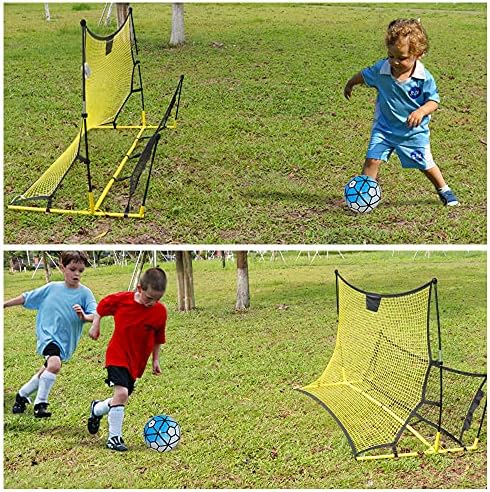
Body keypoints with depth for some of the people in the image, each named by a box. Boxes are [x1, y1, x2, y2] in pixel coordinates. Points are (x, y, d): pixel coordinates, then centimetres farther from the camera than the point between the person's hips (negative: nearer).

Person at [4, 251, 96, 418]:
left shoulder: (85, 293, -5)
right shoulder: (52, 288, -1)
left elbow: (95, 315, -17)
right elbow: (27, 297, 11)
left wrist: (85, 316, -39)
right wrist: (5, 304, 14)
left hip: (66, 341, 2)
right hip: (47, 334, -2)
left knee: (46, 372, 12)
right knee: (55, 363, -27)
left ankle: (22, 395, 37)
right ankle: (40, 404, -14)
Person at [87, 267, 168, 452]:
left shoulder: (160, 311, -9)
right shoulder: (120, 300, -15)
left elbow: (158, 338, 6)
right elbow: (102, 307, 7)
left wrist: (155, 360, 8)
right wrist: (95, 325, 4)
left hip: (137, 361, 4)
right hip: (118, 355, -4)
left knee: (122, 399, 11)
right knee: (122, 393, -22)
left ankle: (97, 409, 44)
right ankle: (114, 437, -7)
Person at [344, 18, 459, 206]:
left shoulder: (424, 78, -20)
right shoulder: (380, 70, -14)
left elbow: (433, 101, -13)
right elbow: (363, 76, 7)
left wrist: (421, 111, -34)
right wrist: (350, 84, 23)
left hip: (414, 131, -1)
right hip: (384, 128, 1)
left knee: (427, 165, 11)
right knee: (372, 160, -13)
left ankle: (444, 190, 37)